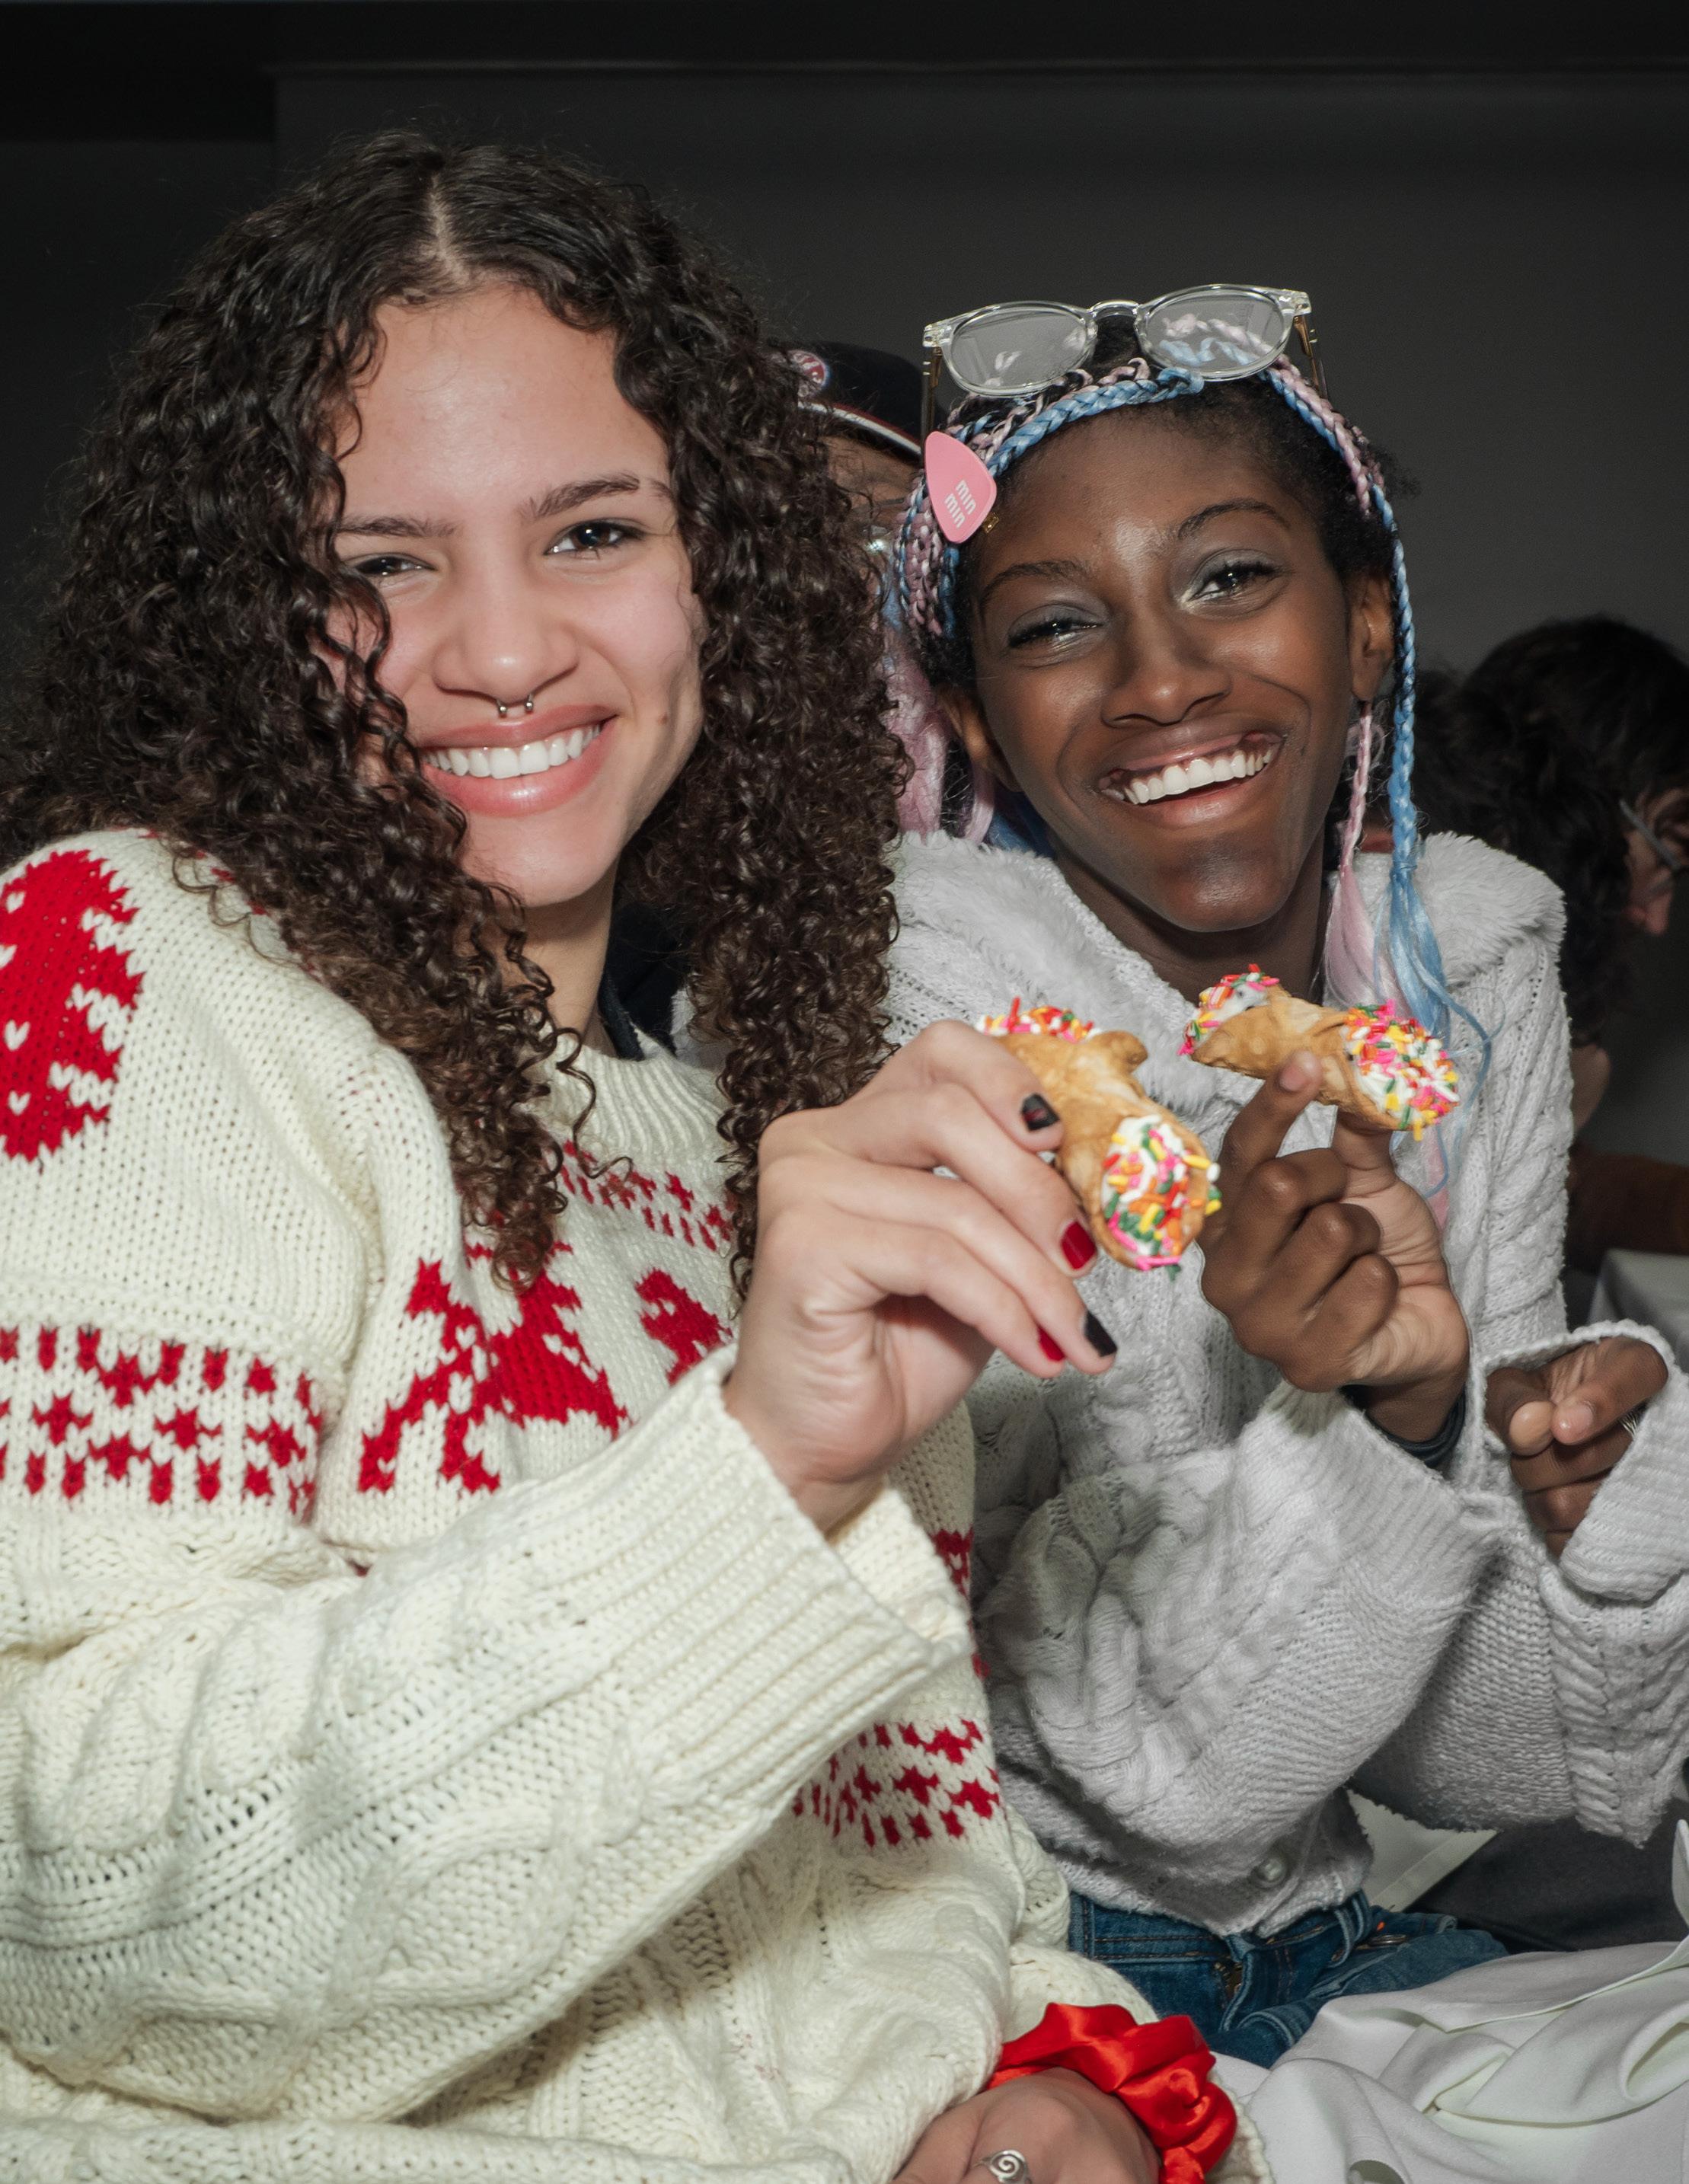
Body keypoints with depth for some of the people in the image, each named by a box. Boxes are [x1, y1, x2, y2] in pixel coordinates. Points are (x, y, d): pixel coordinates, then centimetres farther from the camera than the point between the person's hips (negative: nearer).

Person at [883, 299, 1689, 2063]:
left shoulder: (1473, 975, 0)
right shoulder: (925, 1022, -16)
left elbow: (1460, 1758, 2)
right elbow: (1158, 1771, -17)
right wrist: (1378, 1415, -32)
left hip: (1324, 1950, 6)